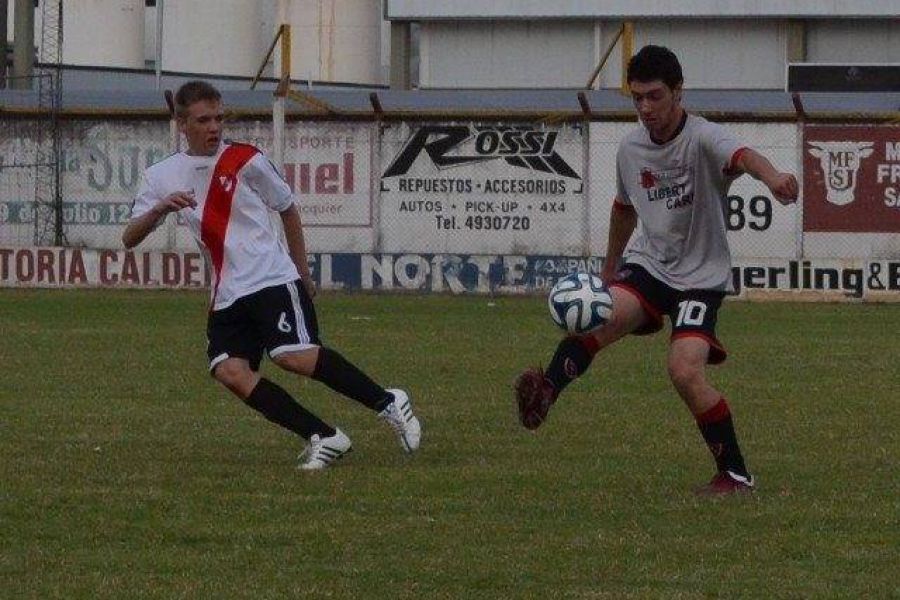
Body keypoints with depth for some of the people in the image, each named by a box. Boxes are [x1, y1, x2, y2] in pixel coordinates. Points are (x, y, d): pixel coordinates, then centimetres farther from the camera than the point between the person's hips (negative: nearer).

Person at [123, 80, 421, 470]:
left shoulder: (245, 160, 2)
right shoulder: (162, 177, 8)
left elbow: (288, 209, 14)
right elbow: (129, 239, 2)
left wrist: (303, 273, 16)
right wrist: (162, 207, -18)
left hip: (273, 279, -4)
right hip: (227, 296, 4)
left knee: (293, 356, -25)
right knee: (230, 372, -19)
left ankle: (388, 403, -10)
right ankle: (323, 438, -12)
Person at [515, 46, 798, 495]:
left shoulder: (703, 139, -17)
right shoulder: (631, 148, 3)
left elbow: (742, 156, -42)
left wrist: (772, 177, -65)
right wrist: (609, 268, 34)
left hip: (701, 276, -5)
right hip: (647, 264, 5)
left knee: (685, 371, -20)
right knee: (603, 314, -28)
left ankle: (735, 475, -6)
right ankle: (545, 392, -43)